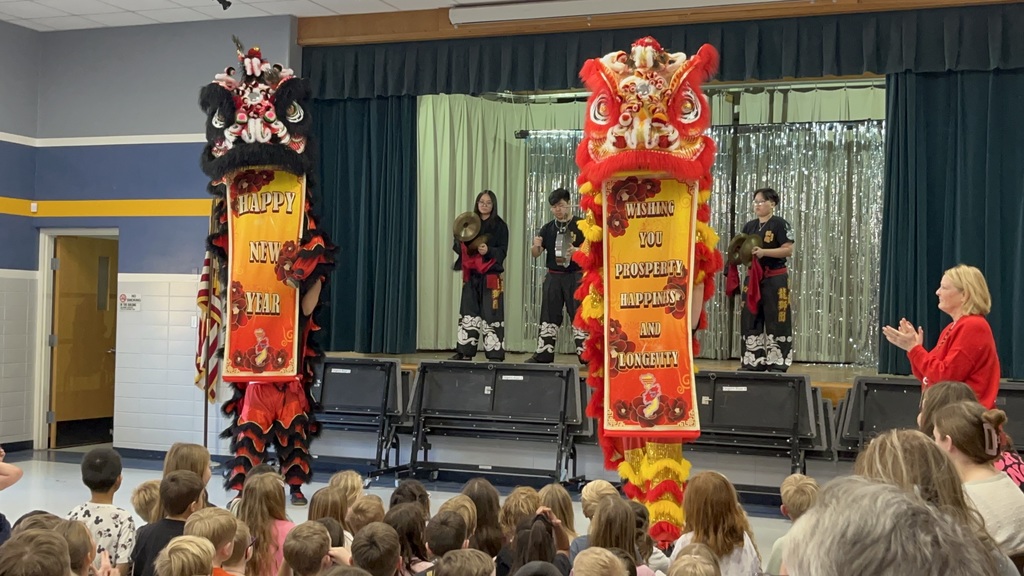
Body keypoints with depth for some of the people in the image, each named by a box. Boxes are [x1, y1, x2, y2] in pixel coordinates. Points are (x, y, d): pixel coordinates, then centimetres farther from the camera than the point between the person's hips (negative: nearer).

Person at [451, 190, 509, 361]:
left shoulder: (499, 225, -1)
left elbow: (502, 251, -7)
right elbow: (458, 247, 11)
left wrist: (488, 251, -25)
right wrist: (461, 241, -11)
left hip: (491, 275, -4)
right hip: (471, 275, 5)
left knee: (491, 315, -8)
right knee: (468, 313, 7)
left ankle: (495, 355, -6)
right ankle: (465, 352, 12)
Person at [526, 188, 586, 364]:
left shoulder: (580, 226, -1)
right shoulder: (548, 228, 10)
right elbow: (535, 254, 9)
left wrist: (578, 252, -23)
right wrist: (536, 246, -14)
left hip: (575, 276, -4)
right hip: (553, 276, 4)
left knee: (578, 316, -6)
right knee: (549, 316, 7)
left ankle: (584, 354, -4)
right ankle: (543, 354, 13)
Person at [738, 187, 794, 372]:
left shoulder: (780, 225, -6)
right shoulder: (749, 226, 13)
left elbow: (788, 250, -13)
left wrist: (764, 252, -22)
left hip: (775, 279, -6)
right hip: (753, 277, 6)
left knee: (775, 321, -4)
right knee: (750, 320, 5)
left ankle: (777, 363, -1)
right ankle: (752, 362, 10)